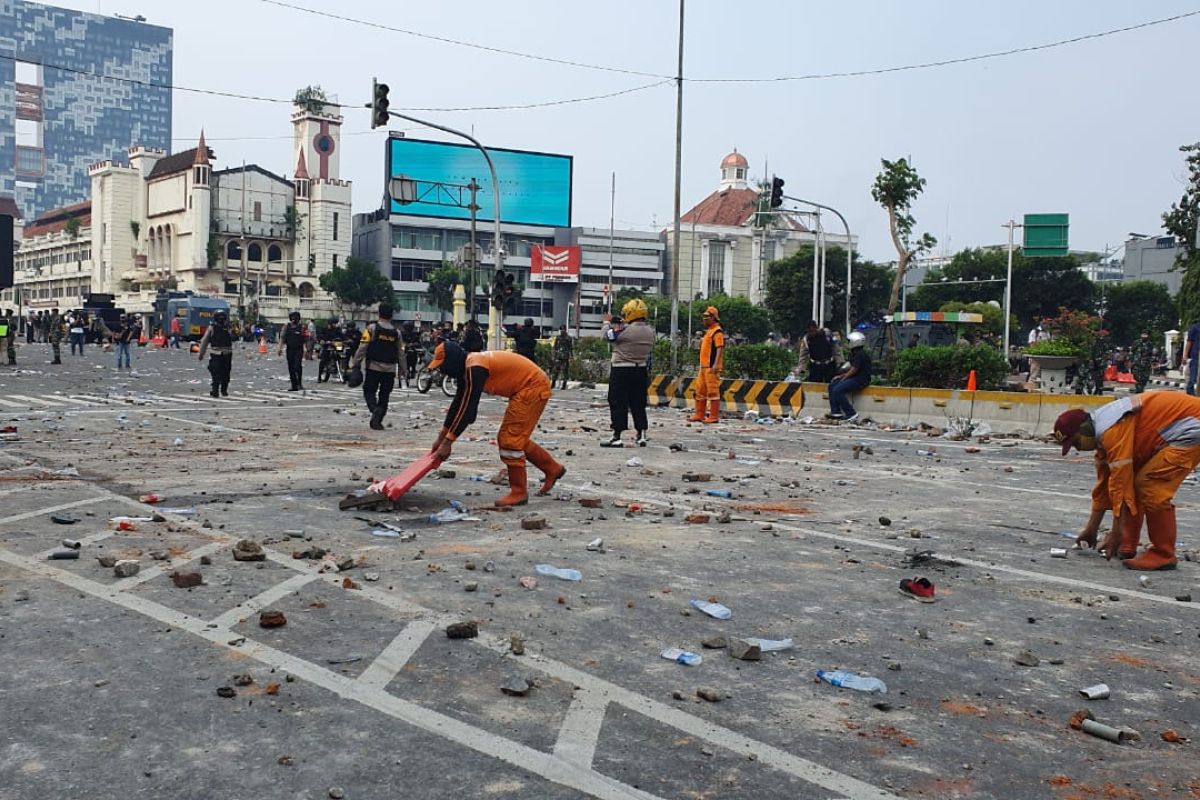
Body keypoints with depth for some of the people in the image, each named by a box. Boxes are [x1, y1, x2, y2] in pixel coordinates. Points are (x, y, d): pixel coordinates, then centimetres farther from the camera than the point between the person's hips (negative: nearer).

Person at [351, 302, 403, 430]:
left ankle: (375, 409, -22)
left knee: (369, 391, 6)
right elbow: (400, 353, 8)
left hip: (374, 367, -3)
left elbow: (362, 348, -9)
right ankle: (377, 421, 8)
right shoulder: (396, 332, 6)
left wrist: (355, 364, -4)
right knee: (384, 396, 10)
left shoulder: (372, 328, -5)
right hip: (390, 369, 3)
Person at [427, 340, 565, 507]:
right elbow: (458, 403, 14)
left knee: (510, 440, -8)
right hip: (526, 389, 10)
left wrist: (448, 442, -22)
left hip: (533, 386, -10)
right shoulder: (467, 367, 7)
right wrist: (441, 437, 14)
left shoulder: (475, 368, -23)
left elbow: (468, 408, -26)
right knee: (515, 438, 16)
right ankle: (553, 469, 28)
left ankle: (518, 492, 2)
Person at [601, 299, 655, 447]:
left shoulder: (624, 330, -19)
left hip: (621, 371, -6)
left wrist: (607, 322, 14)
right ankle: (641, 436, 17)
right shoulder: (650, 331, 1)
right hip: (641, 371, 6)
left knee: (618, 404, -1)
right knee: (638, 404, 14)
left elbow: (606, 336, -5)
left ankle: (616, 437, -3)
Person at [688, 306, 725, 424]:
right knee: (700, 390, 12)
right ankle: (699, 415, 19)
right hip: (704, 366, 10)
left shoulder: (717, 332, -10)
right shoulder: (708, 331, 20)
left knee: (713, 391, -8)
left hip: (712, 367, -10)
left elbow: (720, 348, -17)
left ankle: (714, 416, -5)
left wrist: (716, 364, -23)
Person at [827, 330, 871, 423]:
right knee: (832, 385, 5)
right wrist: (840, 376, 11)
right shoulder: (856, 354, 17)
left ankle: (851, 414, -17)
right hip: (855, 378, 11)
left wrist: (842, 378, -7)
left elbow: (853, 370, -17)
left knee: (837, 390, -23)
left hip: (860, 380, -11)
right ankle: (836, 412, 1)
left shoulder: (860, 354, -17)